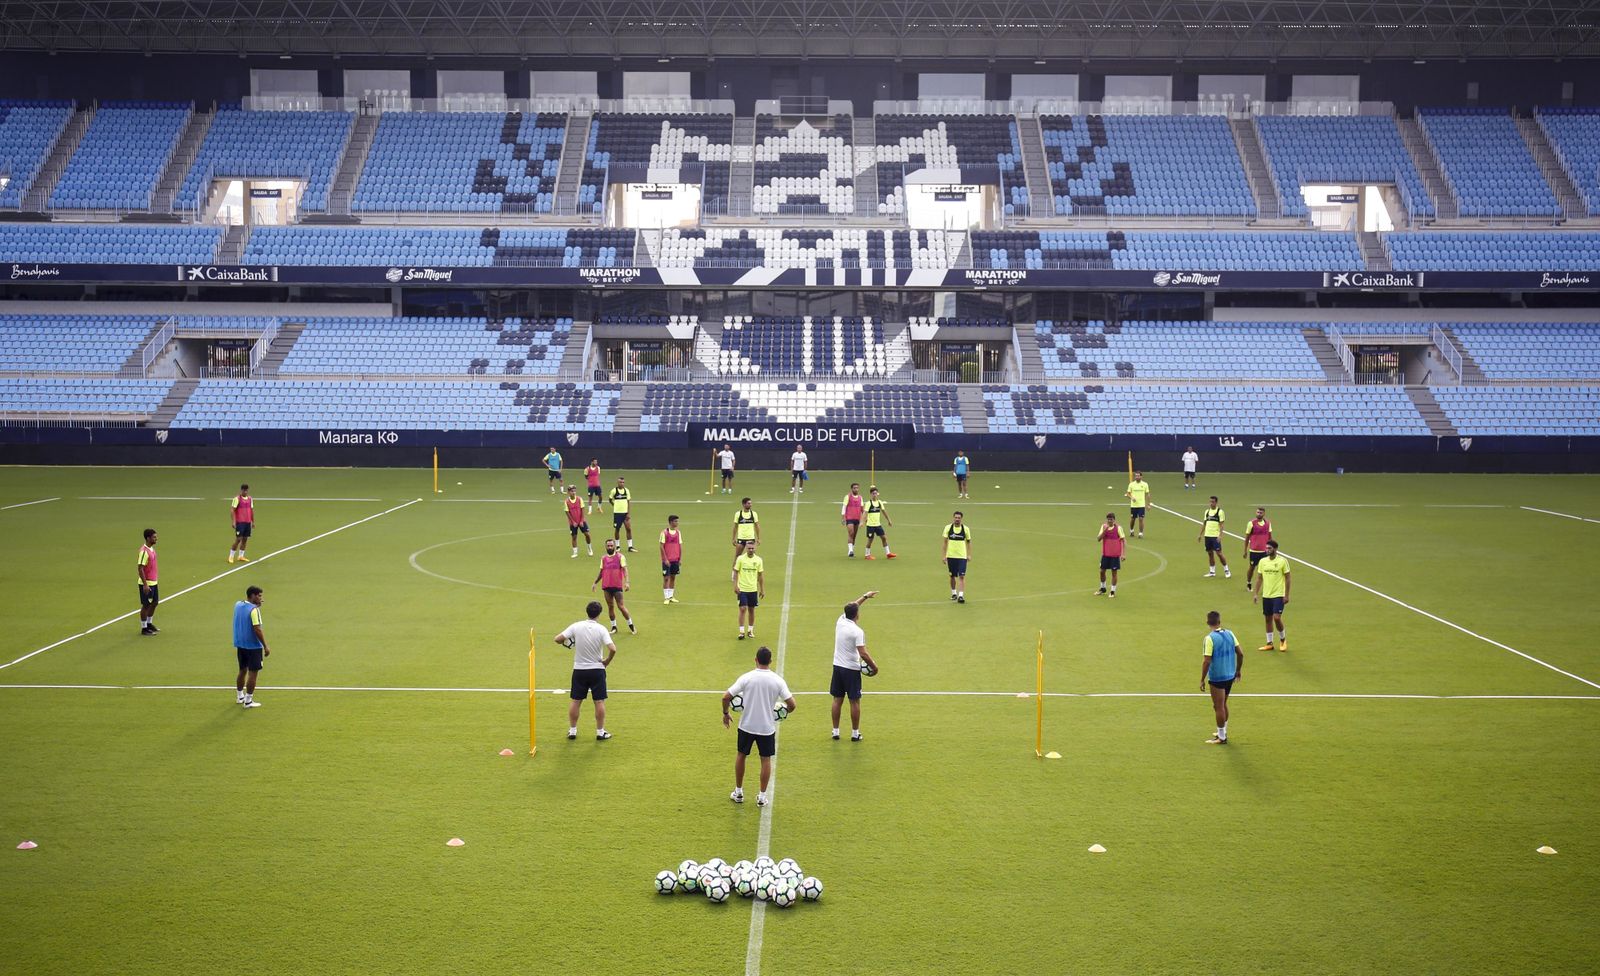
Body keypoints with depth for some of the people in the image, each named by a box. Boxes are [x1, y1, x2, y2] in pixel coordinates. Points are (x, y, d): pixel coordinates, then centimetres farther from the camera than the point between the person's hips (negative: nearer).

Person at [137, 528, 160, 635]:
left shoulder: (152, 549, 8)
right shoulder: (144, 551, -20)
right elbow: (140, 569, -22)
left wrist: (157, 576, 20)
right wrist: (145, 584, -24)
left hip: (153, 582, 9)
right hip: (146, 584, -9)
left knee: (154, 602, 17)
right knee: (146, 605, 0)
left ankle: (149, 624, 33)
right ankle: (144, 629, 9)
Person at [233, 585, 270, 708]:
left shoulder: (237, 605, 4)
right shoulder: (254, 610, -19)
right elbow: (257, 630, -21)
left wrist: (257, 606, 12)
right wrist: (265, 647, -16)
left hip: (240, 645, 8)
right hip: (253, 646, -8)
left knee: (242, 671, 20)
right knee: (252, 673, 1)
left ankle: (240, 696, 31)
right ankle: (248, 701, 5)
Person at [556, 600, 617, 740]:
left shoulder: (576, 627, -8)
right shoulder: (601, 629, -13)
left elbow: (557, 639, -8)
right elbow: (612, 649, -22)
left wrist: (565, 642, 14)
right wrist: (607, 661, -4)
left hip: (579, 670, 2)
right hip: (597, 669, -2)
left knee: (575, 701, 12)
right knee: (599, 702, 7)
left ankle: (572, 730, 18)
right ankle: (600, 732, 12)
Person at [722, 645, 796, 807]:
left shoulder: (746, 678, -12)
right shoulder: (778, 680, -10)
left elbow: (726, 697, -12)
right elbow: (791, 704, -11)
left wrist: (725, 714, 5)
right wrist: (786, 711, 13)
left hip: (746, 725, 0)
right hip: (767, 727, 0)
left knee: (741, 756, 19)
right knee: (766, 760, 13)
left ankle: (738, 793, 27)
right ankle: (762, 796, 16)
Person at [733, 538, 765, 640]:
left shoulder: (758, 560, 0)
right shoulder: (740, 559, -6)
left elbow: (760, 575, 6)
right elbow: (736, 573, -2)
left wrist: (762, 590, 6)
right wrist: (735, 586, -11)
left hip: (753, 589, 2)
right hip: (742, 589, -2)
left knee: (751, 610, 9)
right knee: (743, 609, -8)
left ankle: (751, 630, 21)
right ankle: (741, 631, -3)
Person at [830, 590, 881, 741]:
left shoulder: (840, 621, 0)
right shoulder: (858, 631, -18)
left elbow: (851, 606, 19)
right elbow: (863, 653, -21)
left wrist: (865, 596, 28)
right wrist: (873, 665, -7)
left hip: (838, 666, 6)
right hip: (852, 669, -6)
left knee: (837, 700, 11)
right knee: (855, 702, 5)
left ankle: (835, 732, 15)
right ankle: (855, 733, 10)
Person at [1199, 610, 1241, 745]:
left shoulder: (1210, 638, -18)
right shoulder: (1229, 634, 0)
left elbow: (1207, 661, -20)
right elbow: (1240, 653, 4)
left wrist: (1202, 680, -12)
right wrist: (1238, 669, 18)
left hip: (1217, 678, -7)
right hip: (1230, 676, 7)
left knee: (1219, 707, 4)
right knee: (1223, 705, 22)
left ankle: (1221, 738, 12)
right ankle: (1223, 732, 34)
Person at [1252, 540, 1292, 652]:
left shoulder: (1282, 561, -8)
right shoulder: (1262, 561, 4)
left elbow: (1287, 578, -5)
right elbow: (1259, 578, 10)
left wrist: (1287, 595, -8)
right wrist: (1256, 594, 5)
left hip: (1278, 595, -5)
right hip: (1266, 595, 5)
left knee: (1277, 618, -13)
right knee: (1268, 619, 9)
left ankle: (1283, 639, 11)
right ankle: (1269, 643, 17)